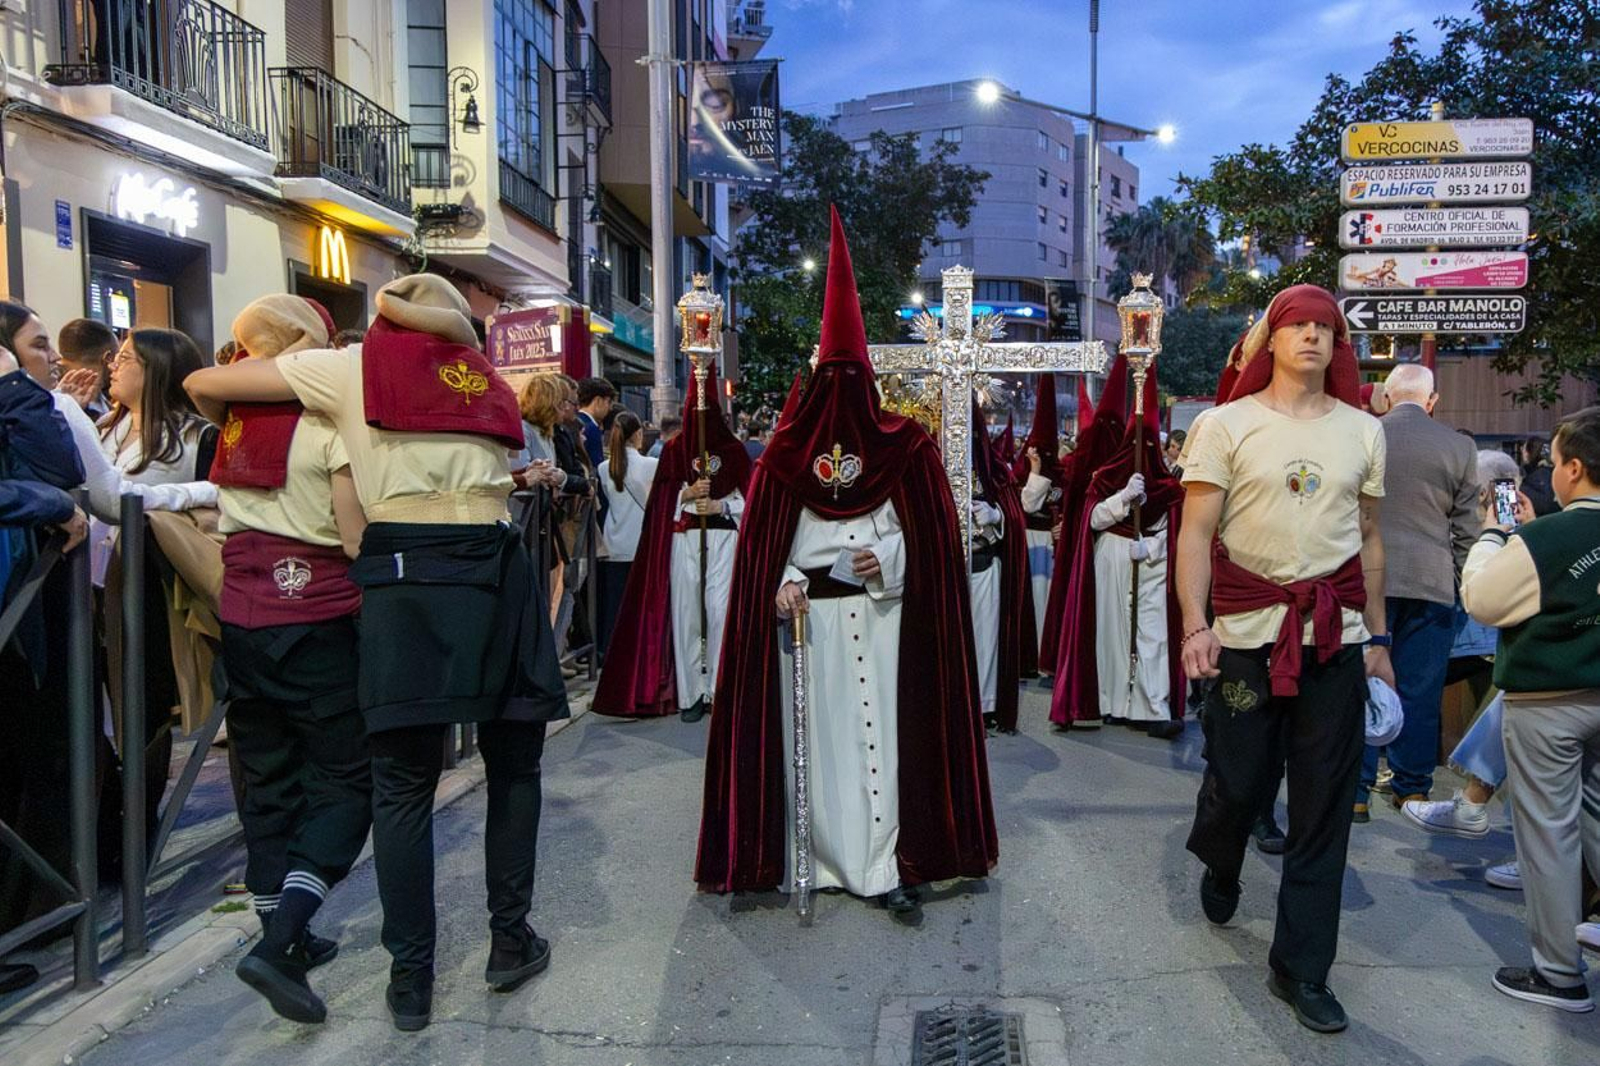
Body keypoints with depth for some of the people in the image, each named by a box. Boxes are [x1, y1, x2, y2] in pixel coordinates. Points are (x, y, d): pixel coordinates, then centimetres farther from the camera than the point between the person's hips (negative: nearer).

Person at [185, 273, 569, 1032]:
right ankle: (510, 942, 23)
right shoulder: (484, 378, 20)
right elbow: (506, 470, 15)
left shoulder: (352, 368, 11)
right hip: (492, 574, 2)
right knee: (513, 766, 16)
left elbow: (203, 384, 13)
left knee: (402, 785, 7)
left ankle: (411, 978, 13)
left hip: (402, 578, -2)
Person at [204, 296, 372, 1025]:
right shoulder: (326, 417, -9)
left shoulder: (233, 419, 8)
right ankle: (279, 940, -10)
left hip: (241, 614, 6)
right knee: (346, 778, 2)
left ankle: (282, 933, 23)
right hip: (315, 614, -6)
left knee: (267, 777, 15)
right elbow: (356, 534, -11)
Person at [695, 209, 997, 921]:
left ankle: (881, 868, 8)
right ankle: (818, 858, 13)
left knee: (878, 731, 0)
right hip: (805, 612, 1)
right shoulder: (788, 449, 5)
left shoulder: (903, 448, 4)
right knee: (812, 733, 3)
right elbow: (766, 535, 3)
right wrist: (783, 583, -12)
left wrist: (886, 558, -14)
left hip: (881, 609, -1)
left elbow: (929, 534, 3)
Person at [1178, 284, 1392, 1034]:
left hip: (1336, 636, 3)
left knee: (1323, 810, 4)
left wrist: (1377, 639, 14)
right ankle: (1220, 868, 41)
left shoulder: (1363, 431, 10)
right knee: (1238, 783, 4)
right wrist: (1195, 624, -18)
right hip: (1247, 632, -2)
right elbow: (1196, 534, -6)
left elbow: (1370, 541, 15)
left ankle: (1301, 969, 18)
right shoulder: (1224, 425, 0)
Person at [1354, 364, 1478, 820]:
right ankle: (1412, 788, 20)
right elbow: (1466, 529, 6)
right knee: (1419, 692, 10)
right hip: (1432, 585, 1)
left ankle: (1355, 791, 6)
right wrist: (1462, 584, 16)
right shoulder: (1460, 447, 2)